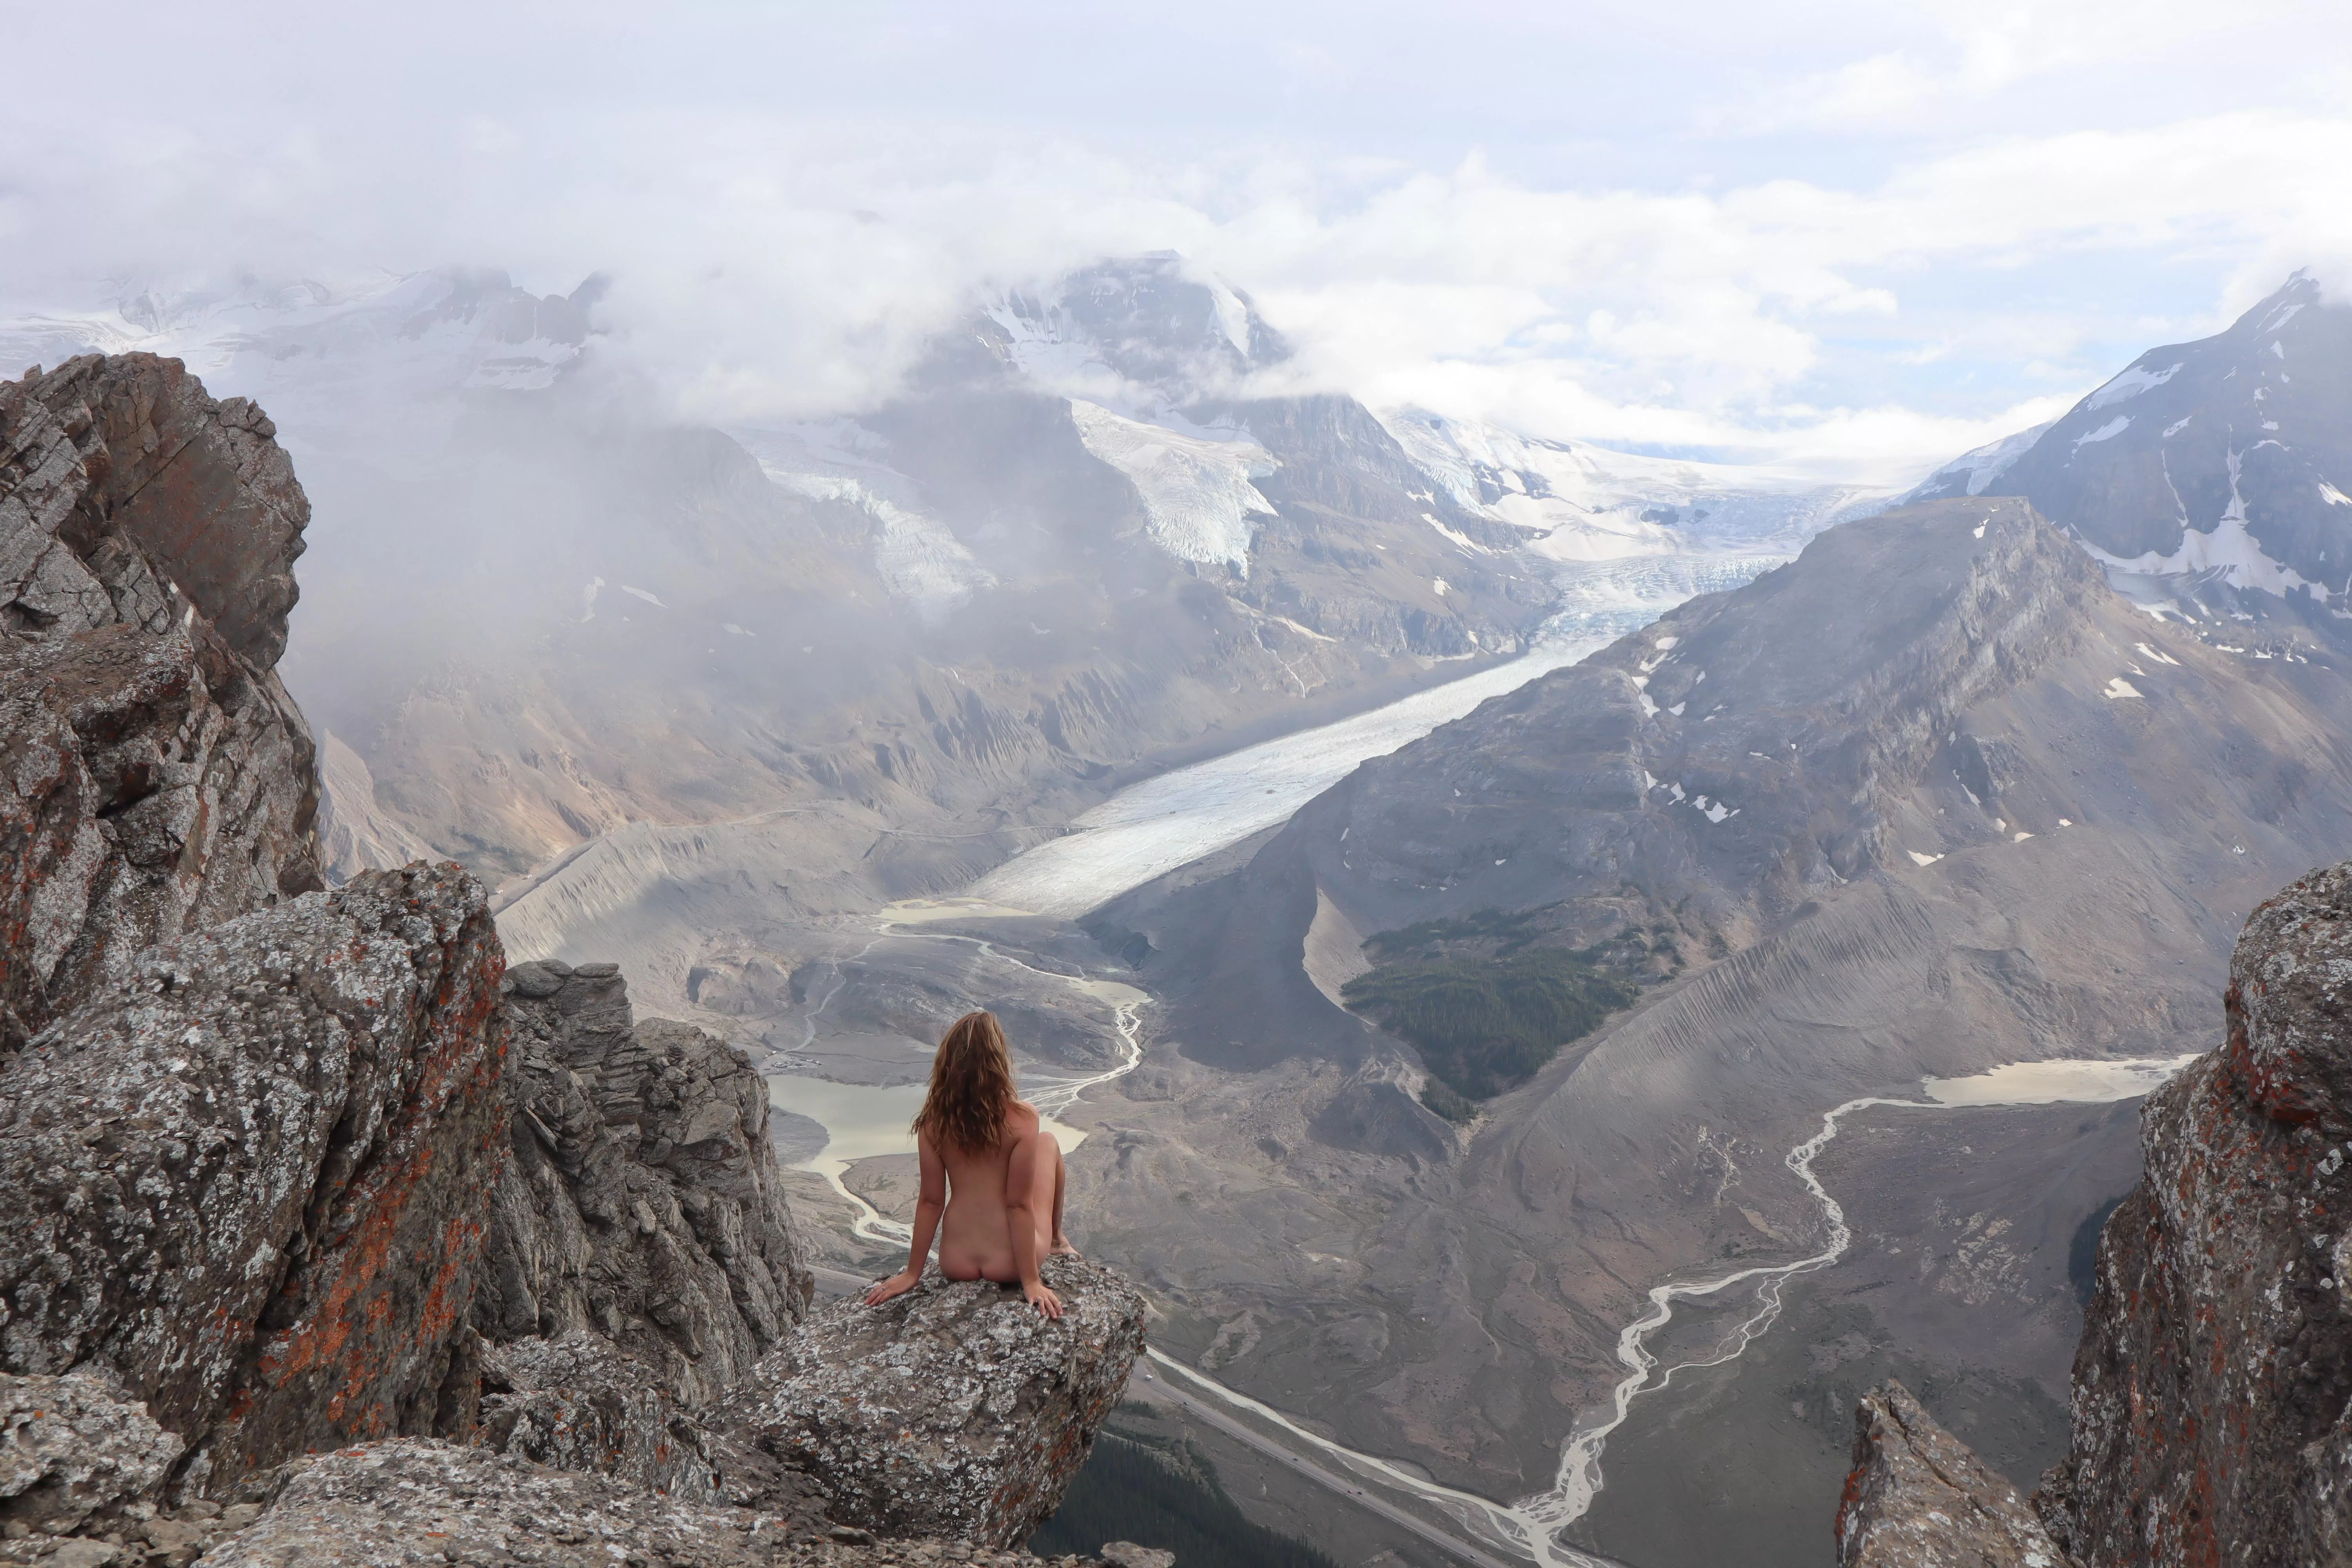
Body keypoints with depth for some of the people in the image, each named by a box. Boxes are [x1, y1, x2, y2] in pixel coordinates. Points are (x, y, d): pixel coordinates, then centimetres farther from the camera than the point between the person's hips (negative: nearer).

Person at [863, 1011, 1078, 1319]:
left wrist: (912, 1274, 9)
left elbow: (930, 1201, -3)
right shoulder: (1022, 1119, -19)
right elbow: (1020, 1204, -16)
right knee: (1047, 1141, 20)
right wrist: (1031, 1282, -7)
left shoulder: (932, 1122, -10)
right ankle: (1056, 1241, 38)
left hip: (955, 1264, 3)